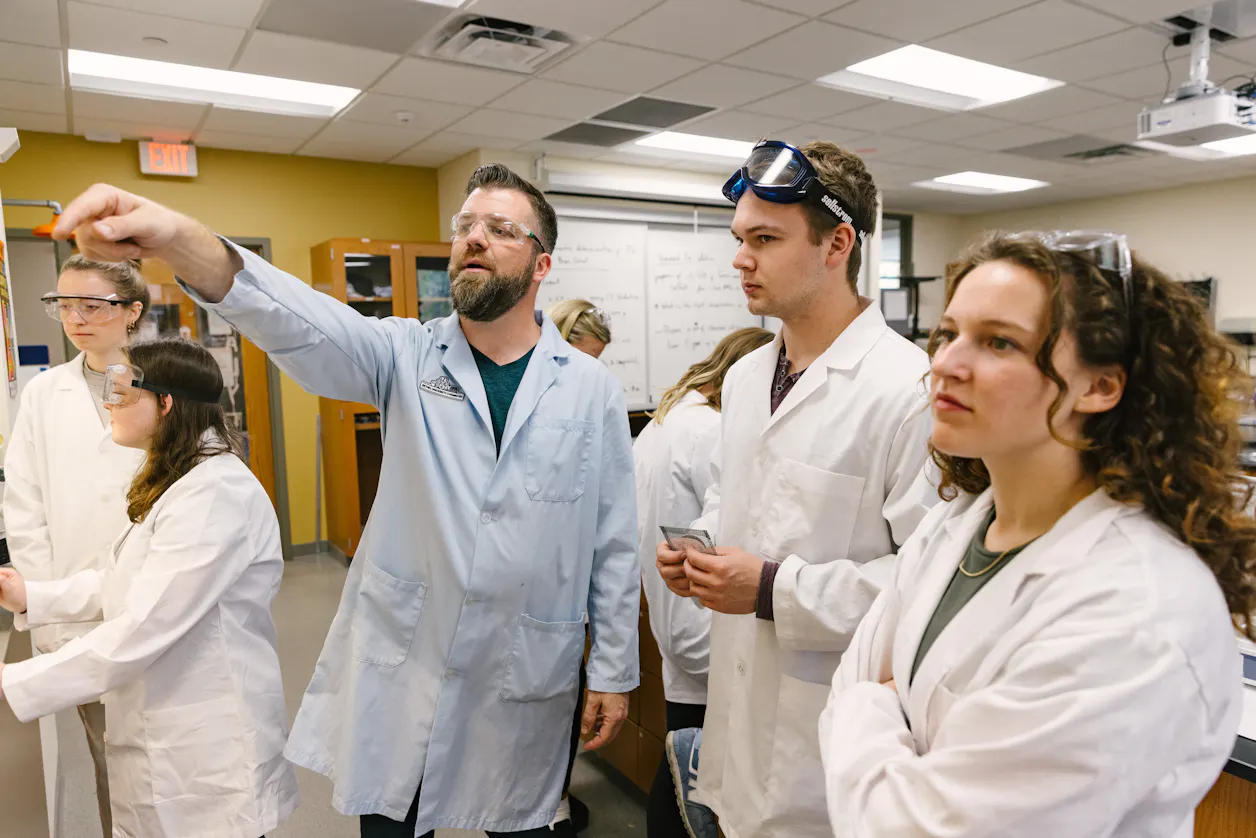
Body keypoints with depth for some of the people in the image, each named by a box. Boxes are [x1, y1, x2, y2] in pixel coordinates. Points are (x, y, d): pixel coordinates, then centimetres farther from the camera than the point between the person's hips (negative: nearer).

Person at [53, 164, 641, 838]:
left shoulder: (593, 389, -4)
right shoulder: (407, 357, -3)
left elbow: (614, 545, -2)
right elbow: (306, 326, -23)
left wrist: (612, 671, 0)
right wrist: (184, 242, -41)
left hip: (526, 683, 0)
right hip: (399, 667, 1)